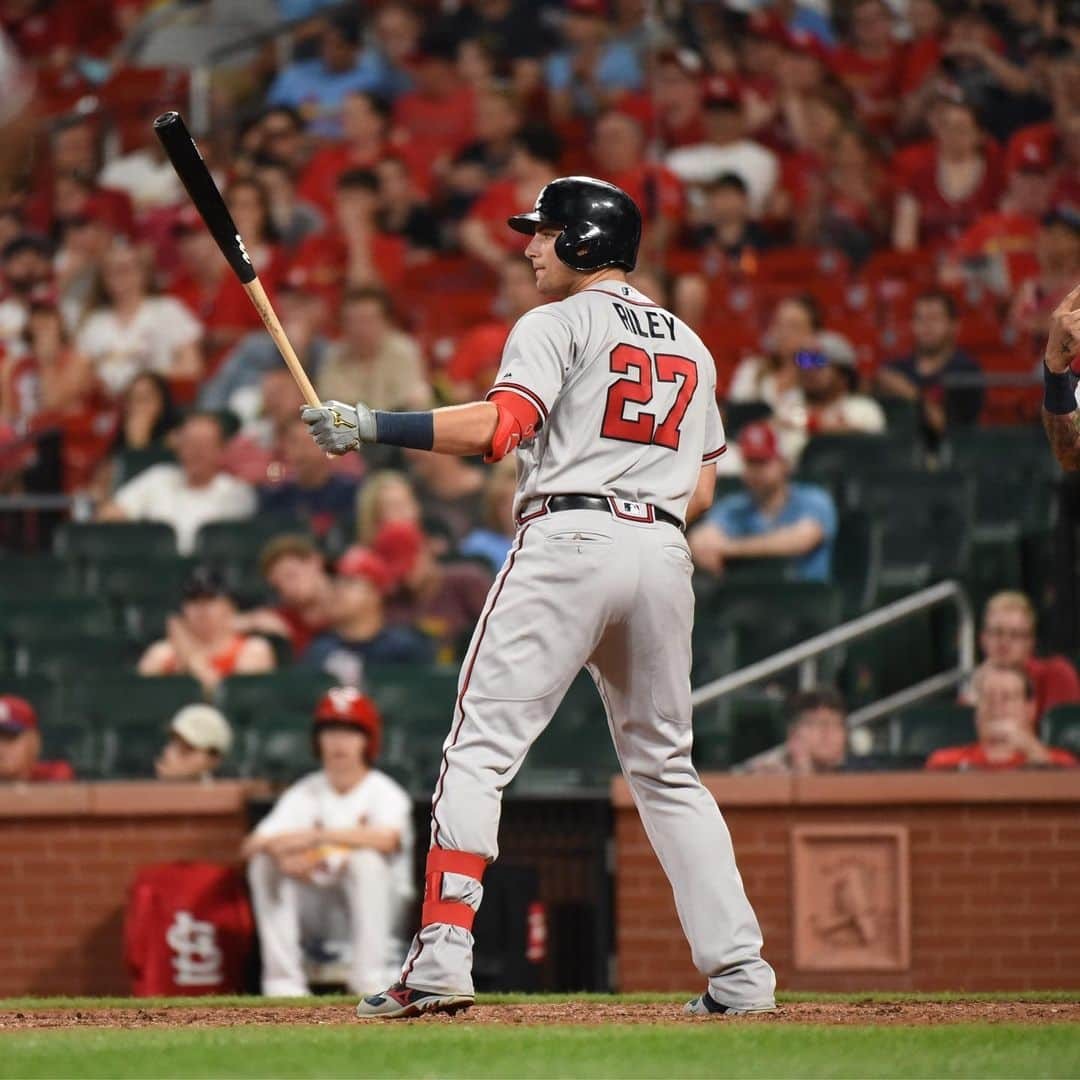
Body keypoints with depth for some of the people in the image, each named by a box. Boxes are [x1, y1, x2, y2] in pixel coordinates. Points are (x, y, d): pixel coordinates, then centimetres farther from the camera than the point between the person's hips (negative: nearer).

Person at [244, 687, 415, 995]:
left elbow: (387, 838, -32)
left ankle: (370, 979, -33)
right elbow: (254, 844, -8)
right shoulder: (305, 793, 6)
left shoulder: (384, 793, -7)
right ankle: (283, 984, -22)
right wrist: (287, 856, -32)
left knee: (367, 859, -32)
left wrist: (316, 836, -36)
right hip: (317, 911, 4)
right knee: (263, 863, -18)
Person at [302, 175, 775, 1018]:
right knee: (666, 768, 16)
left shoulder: (559, 325, 1)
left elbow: (498, 426, -15)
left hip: (567, 542, -6)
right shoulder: (691, 347, 21)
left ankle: (442, 956, -20)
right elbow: (702, 490, 18)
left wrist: (368, 426, -12)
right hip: (663, 553, 6)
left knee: (480, 751, -7)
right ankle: (739, 971, 7)